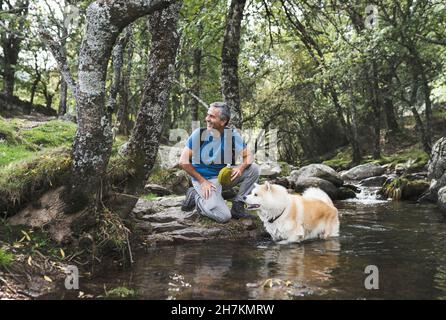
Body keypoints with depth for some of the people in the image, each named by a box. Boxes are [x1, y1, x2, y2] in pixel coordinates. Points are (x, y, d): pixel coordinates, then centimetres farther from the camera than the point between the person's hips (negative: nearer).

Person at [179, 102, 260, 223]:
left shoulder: (233, 134, -9)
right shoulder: (198, 134, -18)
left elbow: (248, 155, -2)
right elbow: (183, 161, -14)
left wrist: (241, 168, -24)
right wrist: (202, 181, -16)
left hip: (224, 175, 5)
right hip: (205, 179, -4)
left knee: (253, 169, -12)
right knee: (223, 216, -19)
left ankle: (237, 207, -1)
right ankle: (195, 197, 7)